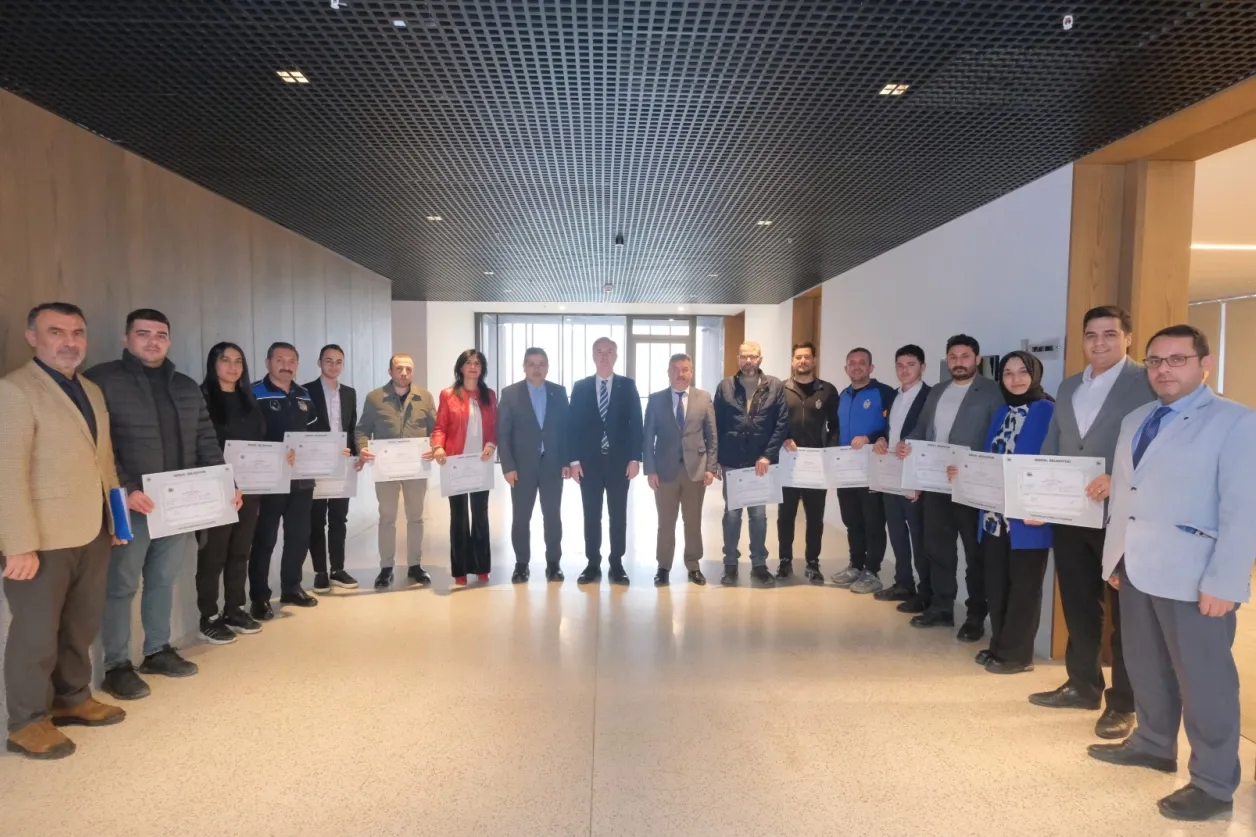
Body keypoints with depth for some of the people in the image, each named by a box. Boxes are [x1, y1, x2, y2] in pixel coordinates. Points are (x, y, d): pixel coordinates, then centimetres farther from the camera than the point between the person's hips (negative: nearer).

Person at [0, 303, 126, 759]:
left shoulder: (93, 391, 14)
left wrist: (117, 512, 15)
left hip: (92, 533, 7)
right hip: (43, 537, -7)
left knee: (82, 626, 17)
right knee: (37, 632, 7)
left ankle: (73, 698, 34)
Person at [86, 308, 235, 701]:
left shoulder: (187, 387, 14)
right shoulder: (101, 380, -5)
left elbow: (207, 443, 14)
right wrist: (124, 489, -21)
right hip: (130, 506, -5)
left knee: (164, 580, 16)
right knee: (121, 586, 5)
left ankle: (158, 650, 29)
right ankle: (117, 665, 17)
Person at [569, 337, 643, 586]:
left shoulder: (628, 386, 4)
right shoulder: (581, 387, 5)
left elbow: (636, 423, 0)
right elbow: (574, 425, 2)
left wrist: (635, 458, -7)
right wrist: (574, 459, -5)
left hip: (620, 461, 0)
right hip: (589, 461, 1)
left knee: (618, 515, 6)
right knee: (591, 515, 5)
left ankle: (617, 564, 15)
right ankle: (593, 564, 15)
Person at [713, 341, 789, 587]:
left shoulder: (775, 386, 1)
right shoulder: (725, 386, 3)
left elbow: (782, 423, -3)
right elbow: (716, 424, 2)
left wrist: (768, 455, -11)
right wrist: (716, 459, -2)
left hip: (761, 462, 0)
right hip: (731, 462, 0)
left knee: (759, 514, 9)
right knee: (732, 514, 9)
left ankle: (759, 564, 21)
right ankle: (730, 564, 19)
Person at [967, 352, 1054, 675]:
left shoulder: (1048, 411, -8)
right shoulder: (1002, 412, 14)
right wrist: (963, 471, 1)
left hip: (1027, 516, -7)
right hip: (994, 514, 7)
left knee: (1024, 585, 5)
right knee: (995, 583, 13)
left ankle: (1017, 653, 16)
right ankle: (999, 646, 26)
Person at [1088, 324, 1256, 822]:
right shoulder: (1134, 422, 14)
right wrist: (1114, 557, 12)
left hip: (1192, 576, -6)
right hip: (1135, 569, 7)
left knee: (1203, 679, 5)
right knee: (1145, 667, 18)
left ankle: (1214, 785, 19)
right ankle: (1153, 745, 37)